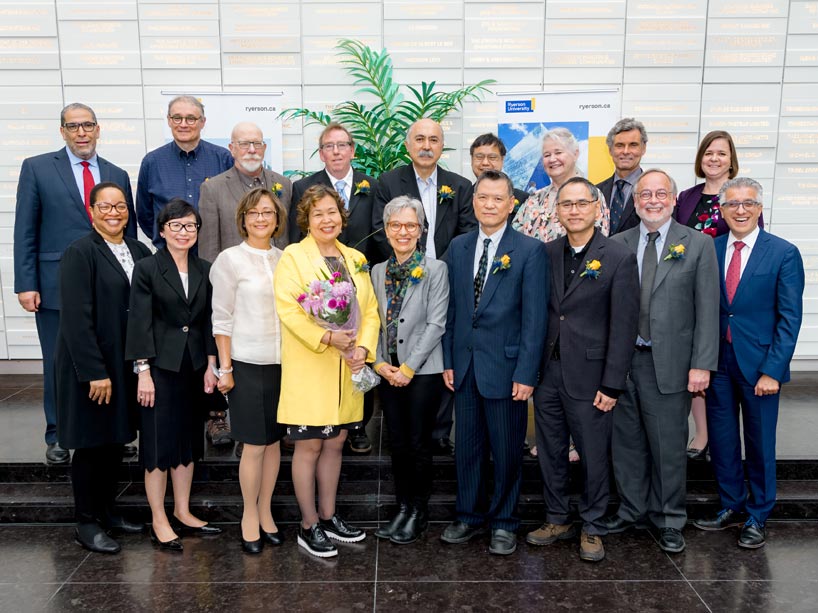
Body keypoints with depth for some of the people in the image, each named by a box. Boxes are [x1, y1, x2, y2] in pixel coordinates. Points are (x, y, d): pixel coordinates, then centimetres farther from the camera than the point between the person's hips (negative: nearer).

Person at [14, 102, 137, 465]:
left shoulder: (117, 175, 10)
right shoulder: (37, 168, 2)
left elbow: (128, 232, 12)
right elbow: (25, 231, -1)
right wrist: (26, 284, -7)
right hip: (56, 286, -2)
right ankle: (59, 437, 22)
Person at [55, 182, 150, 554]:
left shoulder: (139, 251, 7)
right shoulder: (79, 253, -11)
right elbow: (76, 319, -17)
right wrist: (95, 372, -20)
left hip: (127, 364, 6)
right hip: (91, 366, -6)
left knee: (116, 439, 15)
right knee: (91, 443, 5)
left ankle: (107, 509, 32)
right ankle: (86, 522, 20)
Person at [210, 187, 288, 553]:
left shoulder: (283, 259, 8)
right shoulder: (230, 259, -4)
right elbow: (222, 318, -4)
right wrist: (224, 368, -7)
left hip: (282, 362, 4)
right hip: (247, 363, -4)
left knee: (274, 441, 11)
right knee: (254, 445, 2)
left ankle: (265, 512, 26)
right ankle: (249, 516, 20)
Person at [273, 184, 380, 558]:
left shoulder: (355, 259, 13)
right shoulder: (293, 256, -4)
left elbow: (370, 309, 10)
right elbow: (287, 309, -15)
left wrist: (363, 348, -6)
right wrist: (327, 338, -23)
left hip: (347, 371, 6)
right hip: (309, 370, -5)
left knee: (335, 443, 14)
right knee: (309, 446, 3)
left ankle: (328, 517, 29)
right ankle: (309, 526, 17)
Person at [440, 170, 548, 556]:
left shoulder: (530, 250, -6)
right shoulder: (458, 248, 9)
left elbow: (535, 317, -9)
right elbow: (451, 309, 10)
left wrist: (526, 373, -13)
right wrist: (448, 360, 6)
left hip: (505, 365, -4)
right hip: (464, 365, 4)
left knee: (507, 450, 8)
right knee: (467, 447, 14)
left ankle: (503, 523, 26)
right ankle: (469, 517, 30)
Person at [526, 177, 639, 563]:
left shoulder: (619, 259, -7)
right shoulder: (546, 254, 6)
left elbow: (624, 327, -9)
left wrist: (612, 385, -12)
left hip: (589, 377, -4)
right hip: (547, 374, 4)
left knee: (594, 455, 8)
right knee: (551, 452, 15)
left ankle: (592, 528, 27)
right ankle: (558, 520, 33)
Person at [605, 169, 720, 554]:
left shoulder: (699, 245, -1)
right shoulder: (617, 245, 6)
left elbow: (707, 310, -3)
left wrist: (702, 364, -9)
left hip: (669, 364, -2)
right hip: (621, 361, 3)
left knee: (669, 447, 7)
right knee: (626, 442, 13)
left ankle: (668, 520, 26)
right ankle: (632, 509, 32)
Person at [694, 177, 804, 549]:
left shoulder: (784, 254, -6)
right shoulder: (709, 250, 3)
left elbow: (789, 318, -8)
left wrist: (771, 371, -14)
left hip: (759, 364, -3)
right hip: (717, 361, 3)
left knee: (760, 444, 10)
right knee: (721, 440, 12)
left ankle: (757, 517, 28)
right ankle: (732, 507, 32)